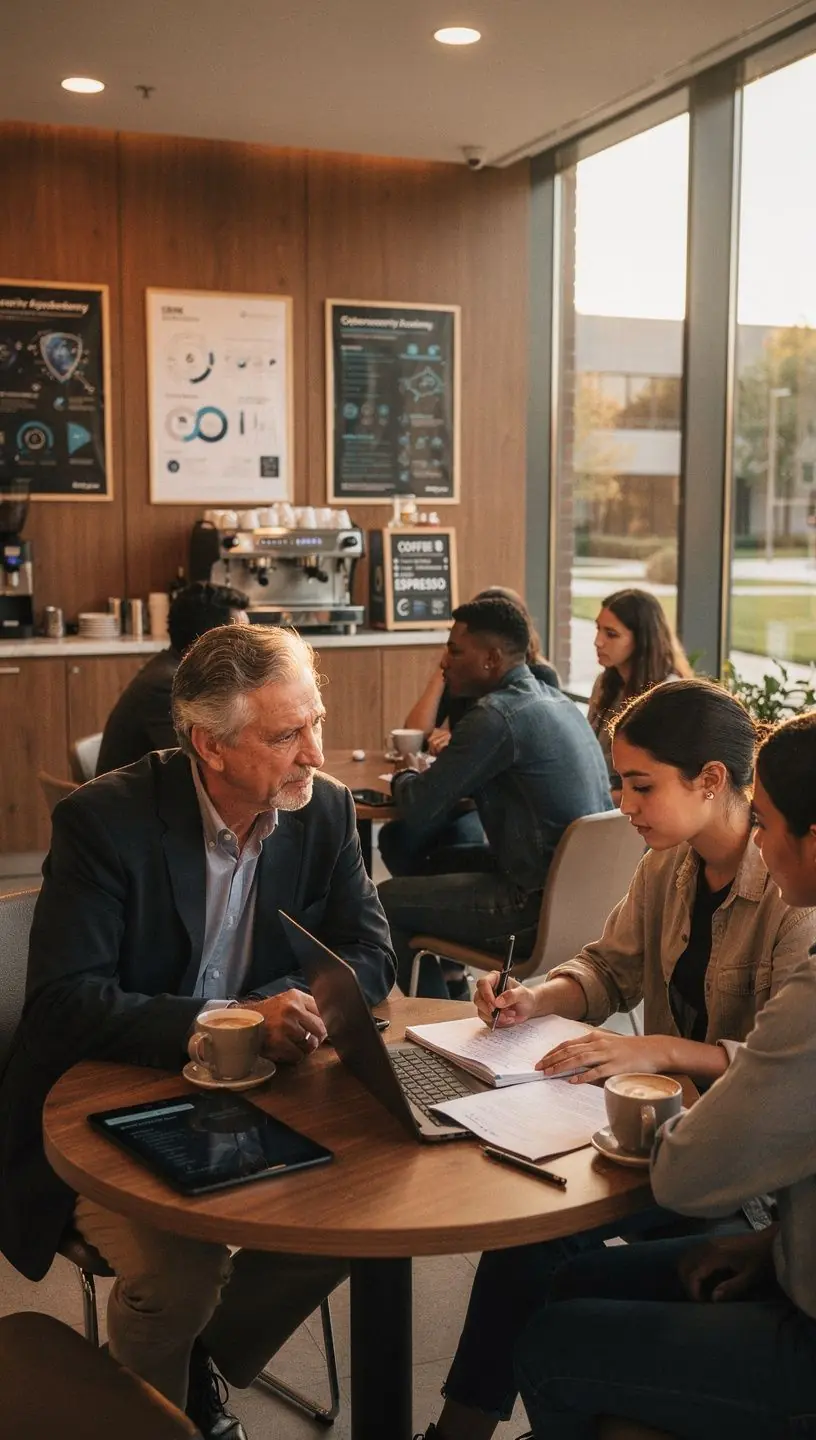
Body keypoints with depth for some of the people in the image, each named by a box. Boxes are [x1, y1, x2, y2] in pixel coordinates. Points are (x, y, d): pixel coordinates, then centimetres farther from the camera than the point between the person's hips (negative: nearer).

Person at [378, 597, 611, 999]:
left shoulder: (497, 715, -18)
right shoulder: (556, 701, 10)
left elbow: (418, 811, -14)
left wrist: (403, 780, 8)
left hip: (541, 903, -10)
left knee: (386, 900, 2)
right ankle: (452, 991, 32)